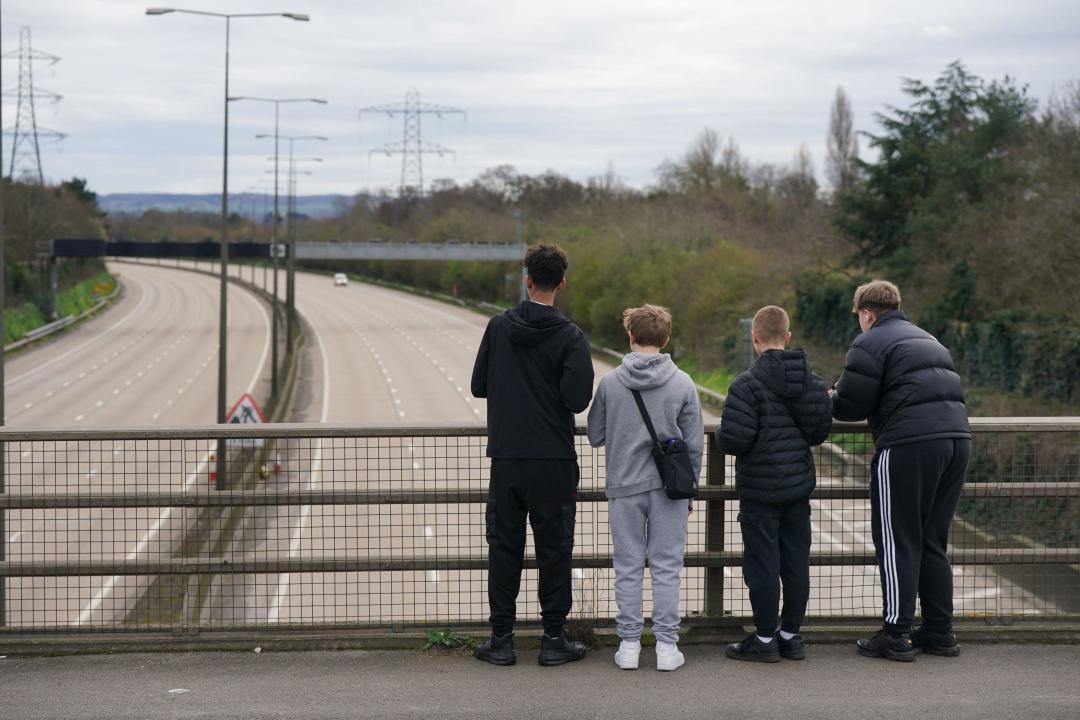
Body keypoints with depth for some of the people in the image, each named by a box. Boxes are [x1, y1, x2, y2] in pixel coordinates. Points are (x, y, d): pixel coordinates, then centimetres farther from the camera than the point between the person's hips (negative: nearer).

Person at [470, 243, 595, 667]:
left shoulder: (499, 327, 0)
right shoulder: (569, 337, -8)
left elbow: (479, 386, 5)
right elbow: (578, 399, -14)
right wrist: (552, 392, 7)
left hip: (506, 457, 2)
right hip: (554, 460, -2)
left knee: (504, 547, 9)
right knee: (554, 549, 6)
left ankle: (501, 639, 10)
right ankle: (554, 640, 8)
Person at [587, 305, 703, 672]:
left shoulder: (610, 383, -4)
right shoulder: (683, 384, -4)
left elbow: (595, 436, 4)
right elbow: (694, 442, 1)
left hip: (624, 488, 0)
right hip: (669, 488, 0)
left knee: (628, 568, 8)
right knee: (666, 568, 5)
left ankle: (629, 644, 9)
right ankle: (667, 645, 6)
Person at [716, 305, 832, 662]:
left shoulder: (748, 384, -16)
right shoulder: (812, 381, 3)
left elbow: (733, 439, -20)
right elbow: (821, 430, 9)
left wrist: (720, 434, 1)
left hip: (760, 489, -6)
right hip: (799, 485, 6)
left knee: (762, 564, 1)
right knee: (796, 562, 11)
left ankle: (765, 639, 7)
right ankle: (791, 635, 18)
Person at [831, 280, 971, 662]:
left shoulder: (870, 343, -1)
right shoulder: (928, 339, 25)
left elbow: (851, 405, -7)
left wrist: (829, 399, 17)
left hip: (909, 444, -8)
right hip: (956, 437, 8)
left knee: (898, 542, 0)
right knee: (933, 541, 16)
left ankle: (896, 635, 0)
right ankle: (940, 632, 17)